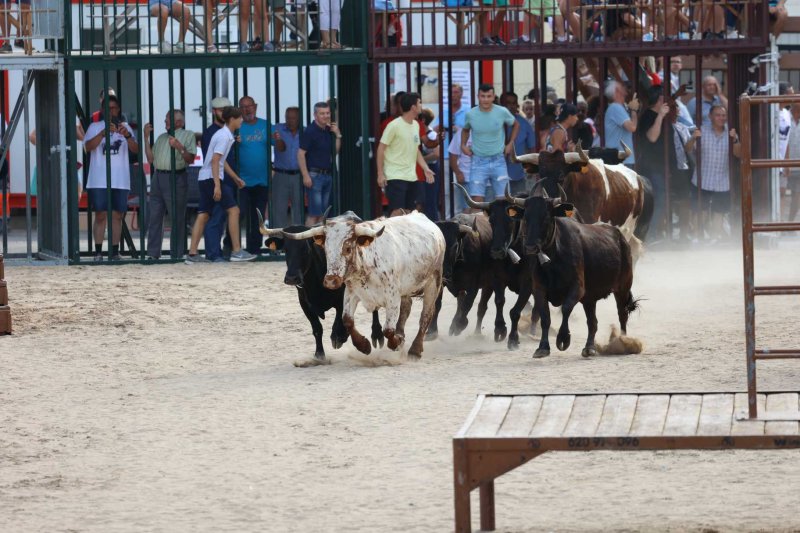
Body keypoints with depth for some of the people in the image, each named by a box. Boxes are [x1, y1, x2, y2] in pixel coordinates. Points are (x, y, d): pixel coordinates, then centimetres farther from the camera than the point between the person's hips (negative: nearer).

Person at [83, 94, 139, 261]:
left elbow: (135, 150, 1)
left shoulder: (125, 127, 12)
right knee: (101, 216, -6)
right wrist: (104, 132, -23)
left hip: (121, 181, 2)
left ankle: (115, 252, 5)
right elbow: (88, 146, -10)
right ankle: (98, 252, -5)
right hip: (99, 181, -2)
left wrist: (127, 135, -19)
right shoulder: (95, 127, 6)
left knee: (117, 216, 2)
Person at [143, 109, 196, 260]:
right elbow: (151, 158, 14)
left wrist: (180, 148, -16)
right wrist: (146, 138, 11)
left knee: (177, 219, -5)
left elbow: (190, 159, -2)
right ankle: (153, 254, 6)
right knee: (154, 217, 3)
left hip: (176, 178, -6)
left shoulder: (188, 135, 6)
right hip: (158, 177, 6)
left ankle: (177, 254, -2)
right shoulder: (161, 138, 23)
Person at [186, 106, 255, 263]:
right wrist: (217, 185, -25)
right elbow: (215, 160, -21)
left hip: (204, 179, 10)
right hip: (212, 179, -10)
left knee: (203, 215, 8)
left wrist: (236, 178, 33)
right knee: (233, 210, -5)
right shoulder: (224, 136, -13)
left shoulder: (226, 135, 18)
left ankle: (192, 254, 5)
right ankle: (236, 251, -5)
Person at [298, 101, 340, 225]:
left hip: (327, 175, 7)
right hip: (314, 175, -7)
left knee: (322, 212, 9)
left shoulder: (328, 131, 12)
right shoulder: (310, 131, -10)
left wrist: (337, 135, 3)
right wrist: (305, 176, -19)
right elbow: (301, 154, -14)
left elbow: (336, 150, 18)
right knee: (314, 212, -10)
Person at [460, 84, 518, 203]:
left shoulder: (502, 112, -4)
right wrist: (463, 145, 6)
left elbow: (516, 125, 15)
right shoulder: (471, 114, -2)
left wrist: (510, 144, 8)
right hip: (478, 162, 0)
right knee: (477, 200, -9)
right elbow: (466, 130, 20)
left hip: (498, 161, 0)